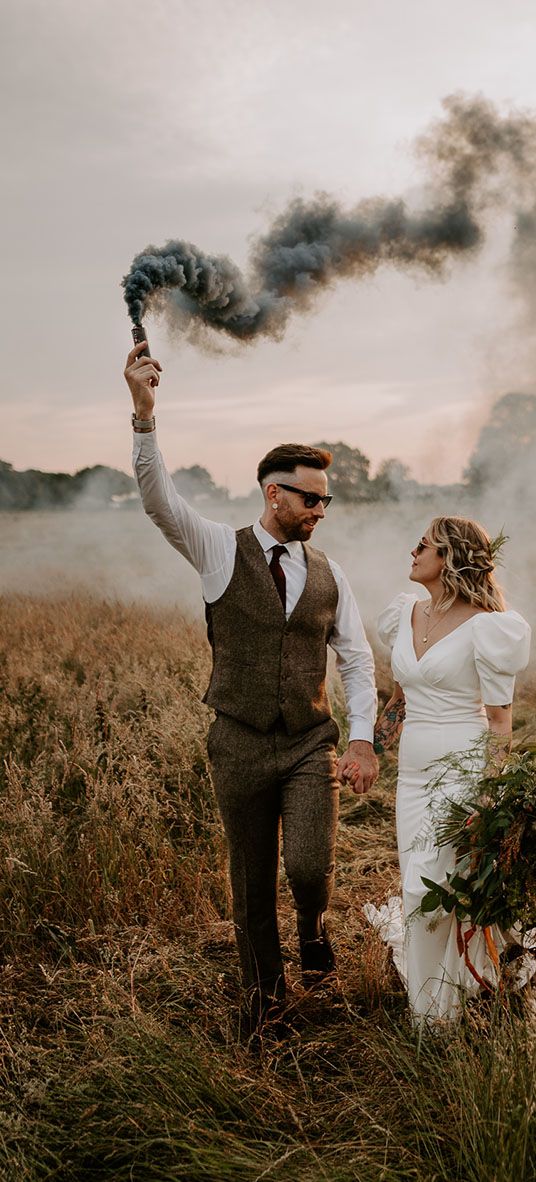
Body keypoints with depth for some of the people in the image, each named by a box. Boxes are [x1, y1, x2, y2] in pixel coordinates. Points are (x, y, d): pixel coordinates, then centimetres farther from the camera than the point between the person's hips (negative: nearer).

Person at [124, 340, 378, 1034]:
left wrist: (362, 740, -5)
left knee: (309, 865, -15)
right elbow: (159, 499, -19)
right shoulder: (221, 551, -5)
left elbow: (357, 661, 6)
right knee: (251, 883, 11)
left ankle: (313, 925, 23)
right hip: (240, 745, -1)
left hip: (312, 744, 1)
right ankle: (263, 992, 36)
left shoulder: (328, 575, 4)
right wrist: (144, 412, -34)